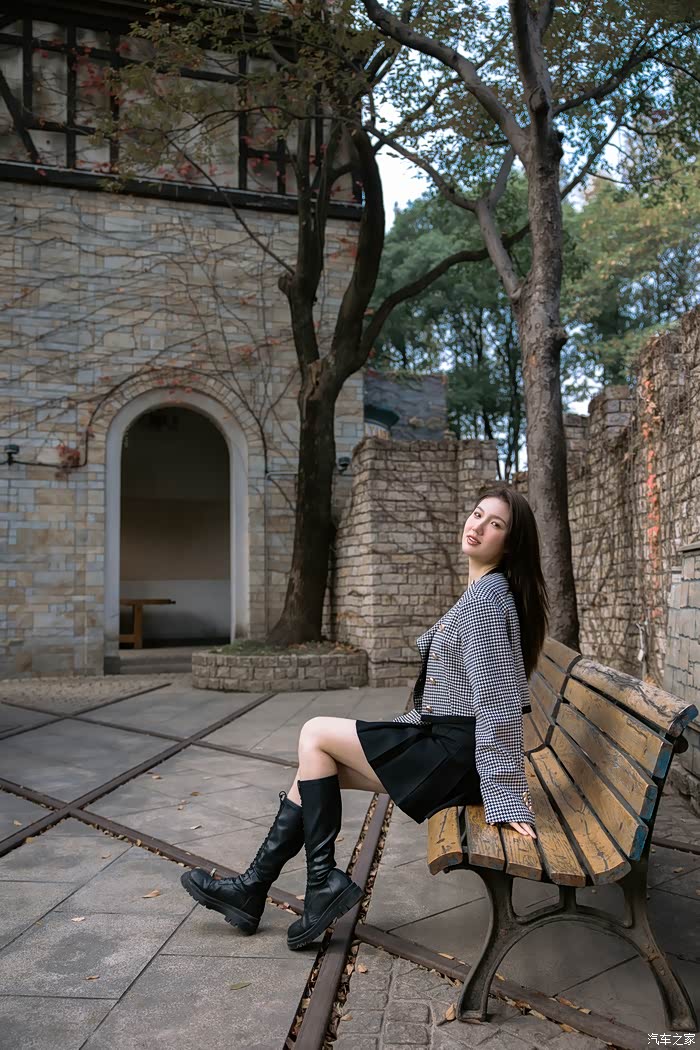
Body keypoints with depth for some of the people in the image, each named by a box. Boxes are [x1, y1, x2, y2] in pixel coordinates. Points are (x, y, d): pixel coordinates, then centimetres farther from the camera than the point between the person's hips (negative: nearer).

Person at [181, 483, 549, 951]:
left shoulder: (486, 597, -20)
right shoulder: (489, 592, 12)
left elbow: (498, 701, -24)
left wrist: (506, 797, -23)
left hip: (452, 755, -10)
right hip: (448, 743, 10)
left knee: (315, 734, -2)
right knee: (317, 766, 9)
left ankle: (324, 882, 4)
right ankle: (251, 889, 16)